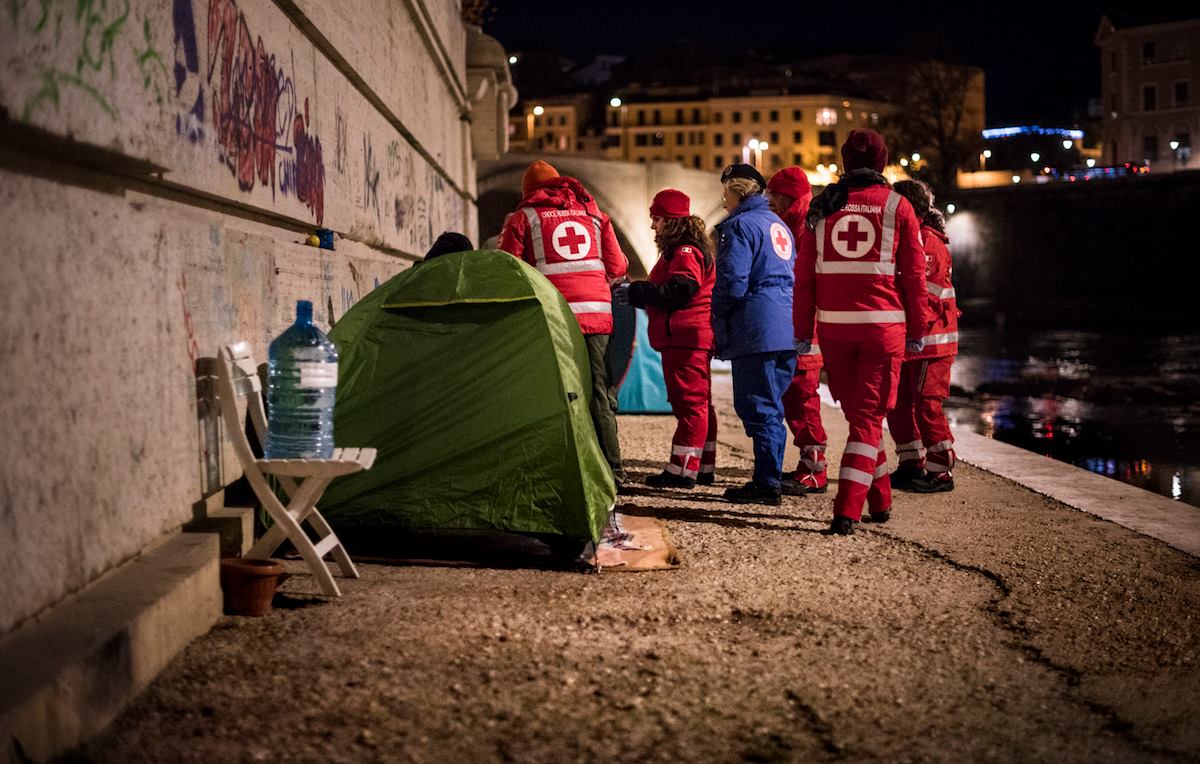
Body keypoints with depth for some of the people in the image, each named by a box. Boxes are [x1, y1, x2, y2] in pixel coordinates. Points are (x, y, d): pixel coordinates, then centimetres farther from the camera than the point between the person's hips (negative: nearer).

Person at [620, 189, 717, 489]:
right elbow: (665, 292, 23)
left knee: (689, 402, -9)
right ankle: (704, 468, 20)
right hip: (682, 338, 11)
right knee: (698, 402, 13)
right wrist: (639, 292, 8)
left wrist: (636, 291, -20)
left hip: (687, 338, -11)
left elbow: (679, 291, -24)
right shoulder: (676, 251, 22)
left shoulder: (686, 252, -13)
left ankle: (682, 470, -9)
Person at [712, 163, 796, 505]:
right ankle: (768, 478, 19)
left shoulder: (740, 225, -7)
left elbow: (731, 283, -15)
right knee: (771, 405, 14)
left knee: (759, 408, -5)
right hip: (788, 332, 9)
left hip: (755, 331, -9)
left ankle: (766, 483, -4)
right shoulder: (778, 224, 21)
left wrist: (719, 331, -7)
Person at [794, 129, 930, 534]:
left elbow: (804, 274, 5)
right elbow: (914, 275, 0)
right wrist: (917, 330, 9)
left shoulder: (822, 206, 6)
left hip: (833, 326, 2)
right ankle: (847, 511, -9)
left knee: (856, 412, 17)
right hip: (882, 324, -2)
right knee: (868, 417, 2)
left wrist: (802, 331, 10)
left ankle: (880, 499, 27)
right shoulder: (897, 207, 0)